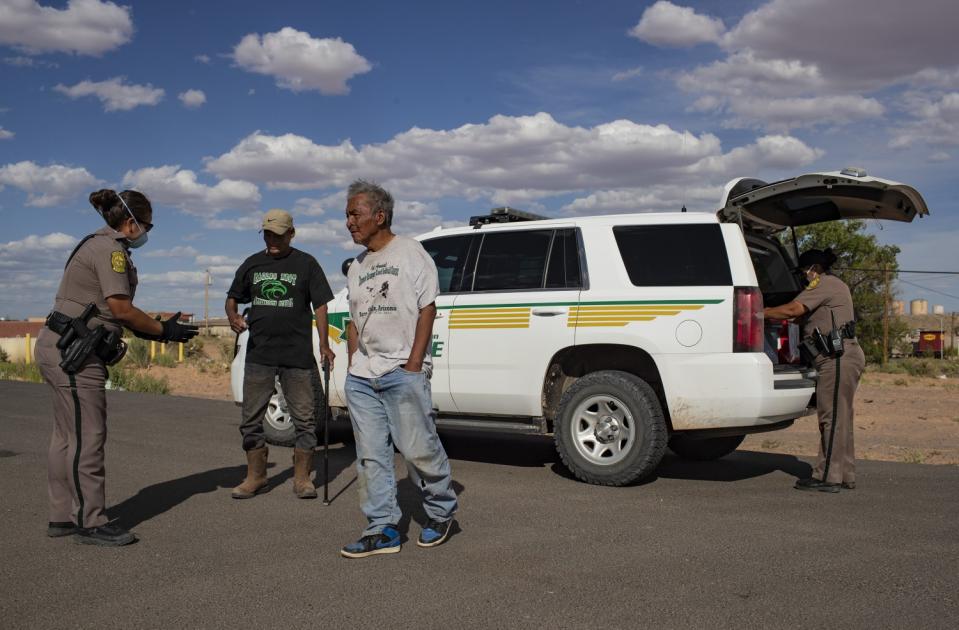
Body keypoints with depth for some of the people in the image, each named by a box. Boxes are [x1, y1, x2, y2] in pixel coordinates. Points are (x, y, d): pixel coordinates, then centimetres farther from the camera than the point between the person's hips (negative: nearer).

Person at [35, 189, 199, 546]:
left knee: (68, 436, 13)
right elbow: (121, 309, -17)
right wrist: (164, 331, -6)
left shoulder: (99, 245, 18)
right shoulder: (110, 249, -13)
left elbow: (106, 311, 16)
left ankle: (62, 517, 20)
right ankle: (91, 523, 0)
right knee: (88, 437, -6)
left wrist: (156, 329, 11)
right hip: (72, 351, -11)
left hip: (61, 350, 11)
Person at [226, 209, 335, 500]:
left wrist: (324, 344, -10)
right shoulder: (252, 264, 12)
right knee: (251, 419, 6)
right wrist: (233, 317, -4)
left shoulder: (306, 264, 3)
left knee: (304, 418, 1)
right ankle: (255, 476, 19)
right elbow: (232, 297, 19)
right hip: (258, 353, 3)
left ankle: (302, 478, 11)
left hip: (298, 355, -3)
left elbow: (320, 305, 1)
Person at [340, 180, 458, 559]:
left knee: (419, 449, -4)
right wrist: (354, 366, 11)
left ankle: (441, 513, 18)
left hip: (403, 373, -7)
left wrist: (413, 364, -13)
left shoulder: (410, 253, -2)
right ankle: (383, 530, 12)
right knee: (371, 456, 5)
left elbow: (426, 311, -7)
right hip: (361, 377, 7)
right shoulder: (356, 267, 18)